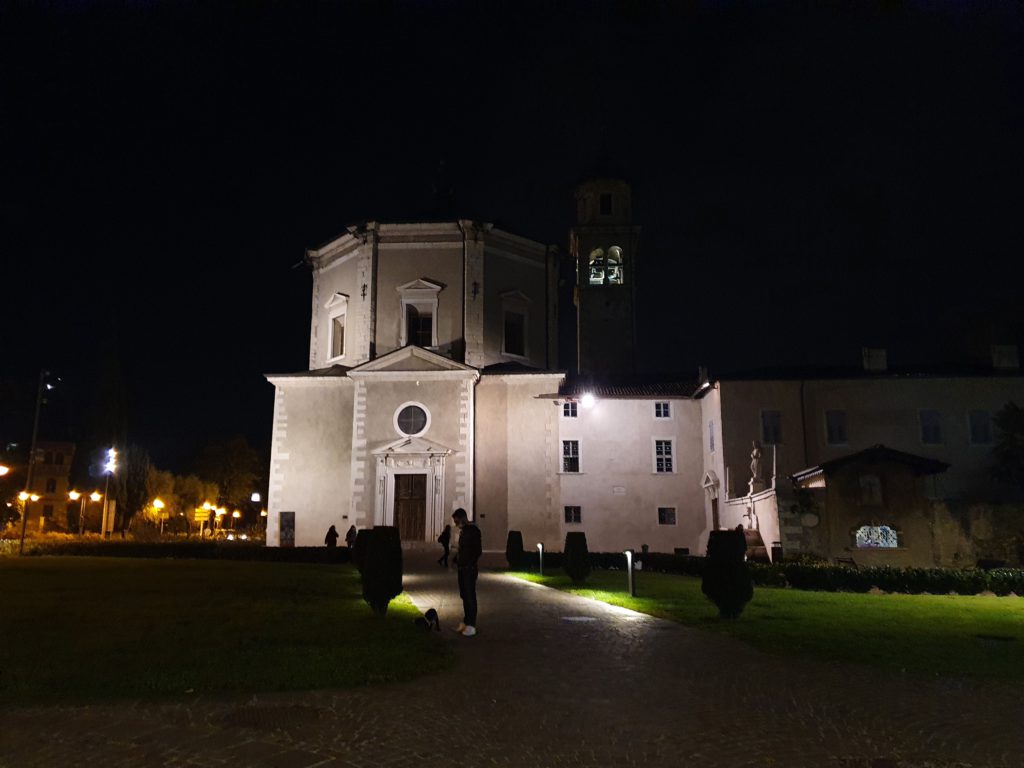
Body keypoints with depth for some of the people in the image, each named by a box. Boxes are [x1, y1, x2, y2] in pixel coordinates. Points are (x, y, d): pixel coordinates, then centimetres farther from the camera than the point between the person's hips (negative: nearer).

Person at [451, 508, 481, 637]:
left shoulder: (473, 530, -11)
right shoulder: (462, 531, 13)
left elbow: (478, 550, -17)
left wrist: (471, 564, -22)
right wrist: (455, 559, 6)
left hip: (469, 569, -8)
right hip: (461, 568, 8)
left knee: (470, 596, -5)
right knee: (464, 596, 12)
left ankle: (471, 625, -1)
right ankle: (465, 621, 20)